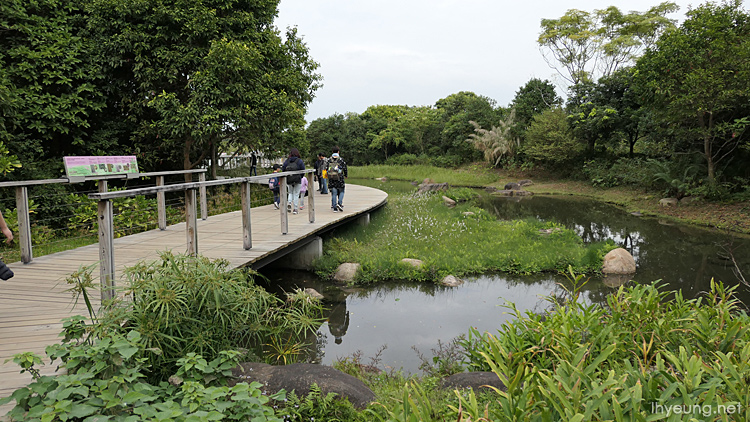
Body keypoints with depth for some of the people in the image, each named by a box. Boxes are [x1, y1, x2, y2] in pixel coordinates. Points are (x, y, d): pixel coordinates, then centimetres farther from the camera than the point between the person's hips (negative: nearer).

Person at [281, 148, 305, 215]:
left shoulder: (287, 161, 0)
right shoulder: (300, 161, -7)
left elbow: (283, 169, -1)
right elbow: (303, 170, -7)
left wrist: (286, 177, 11)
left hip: (288, 180, 2)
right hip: (297, 180, -2)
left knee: (290, 193, 22)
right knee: (296, 194, 6)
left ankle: (289, 203, -3)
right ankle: (295, 209, 6)